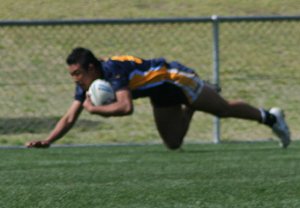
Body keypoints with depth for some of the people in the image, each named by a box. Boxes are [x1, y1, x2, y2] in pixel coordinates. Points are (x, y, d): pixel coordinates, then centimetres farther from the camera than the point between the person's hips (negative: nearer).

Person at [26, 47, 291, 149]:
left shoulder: (113, 70, -36)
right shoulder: (87, 83, -12)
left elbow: (126, 107, -47)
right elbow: (70, 117, -11)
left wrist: (94, 109, -39)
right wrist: (46, 141, -23)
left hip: (175, 78, -8)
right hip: (162, 94, 8)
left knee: (224, 109, 7)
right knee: (174, 143, 15)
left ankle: (269, 116, 27)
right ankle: (190, 108, 40)